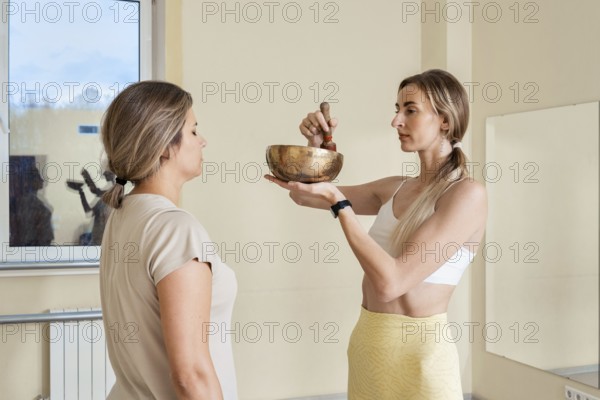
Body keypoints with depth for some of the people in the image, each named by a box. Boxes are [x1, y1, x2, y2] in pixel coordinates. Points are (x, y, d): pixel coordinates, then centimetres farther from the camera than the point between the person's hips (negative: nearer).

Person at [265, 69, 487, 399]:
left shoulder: (468, 193, -15)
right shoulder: (393, 189, 5)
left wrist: (337, 202, -19)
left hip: (417, 352, -6)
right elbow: (306, 196, 14)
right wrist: (315, 145, -4)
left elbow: (391, 281, -22)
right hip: (365, 340, 7)